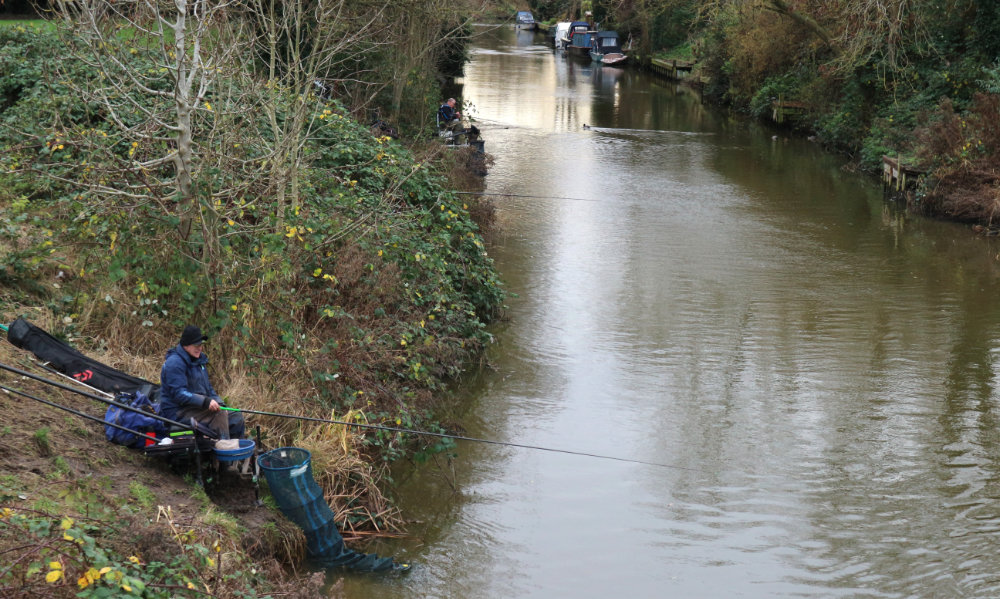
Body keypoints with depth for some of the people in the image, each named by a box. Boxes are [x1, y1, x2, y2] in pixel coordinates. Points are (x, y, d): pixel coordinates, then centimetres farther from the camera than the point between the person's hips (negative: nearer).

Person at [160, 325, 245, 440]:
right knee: (219, 414, -29)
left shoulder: (198, 360, 16)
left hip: (196, 408, 9)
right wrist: (206, 402, -30)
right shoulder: (175, 363, -15)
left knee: (236, 417, -2)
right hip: (178, 413, -9)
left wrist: (219, 403, 1)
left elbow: (208, 387, 21)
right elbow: (179, 394, -23)